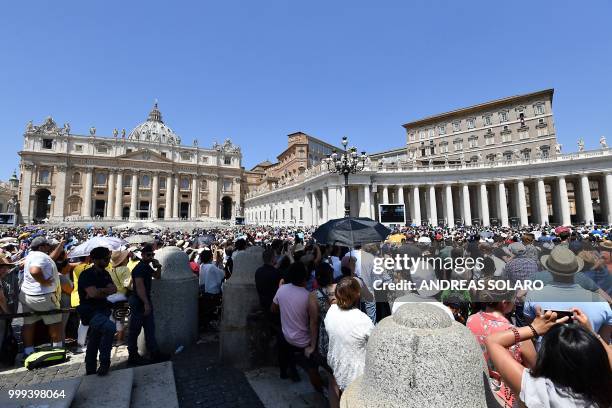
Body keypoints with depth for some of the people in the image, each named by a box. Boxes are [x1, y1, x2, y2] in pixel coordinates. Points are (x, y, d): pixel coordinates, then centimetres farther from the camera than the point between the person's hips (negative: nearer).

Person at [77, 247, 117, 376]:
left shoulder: (105, 274, 11)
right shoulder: (86, 275, -11)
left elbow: (114, 289, 0)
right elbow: (93, 293, -23)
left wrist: (100, 291, -15)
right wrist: (106, 290, -6)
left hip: (103, 310, 8)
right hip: (90, 312, -8)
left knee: (94, 343, 17)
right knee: (110, 327, -30)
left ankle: (90, 371, 29)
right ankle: (104, 363, -17)